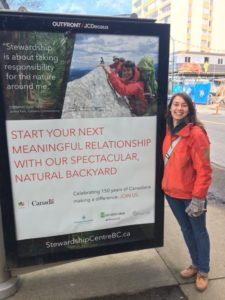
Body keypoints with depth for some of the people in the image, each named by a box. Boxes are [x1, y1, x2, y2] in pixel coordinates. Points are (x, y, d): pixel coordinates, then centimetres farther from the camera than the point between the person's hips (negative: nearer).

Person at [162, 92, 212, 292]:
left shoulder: (196, 133, -19)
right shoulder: (170, 131, 3)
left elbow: (204, 169, -19)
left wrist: (198, 197, -19)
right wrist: (167, 183, 10)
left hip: (191, 194, -6)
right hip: (172, 191, 7)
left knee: (199, 231, 13)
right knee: (185, 229, 21)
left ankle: (203, 271, 34)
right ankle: (195, 264, 42)